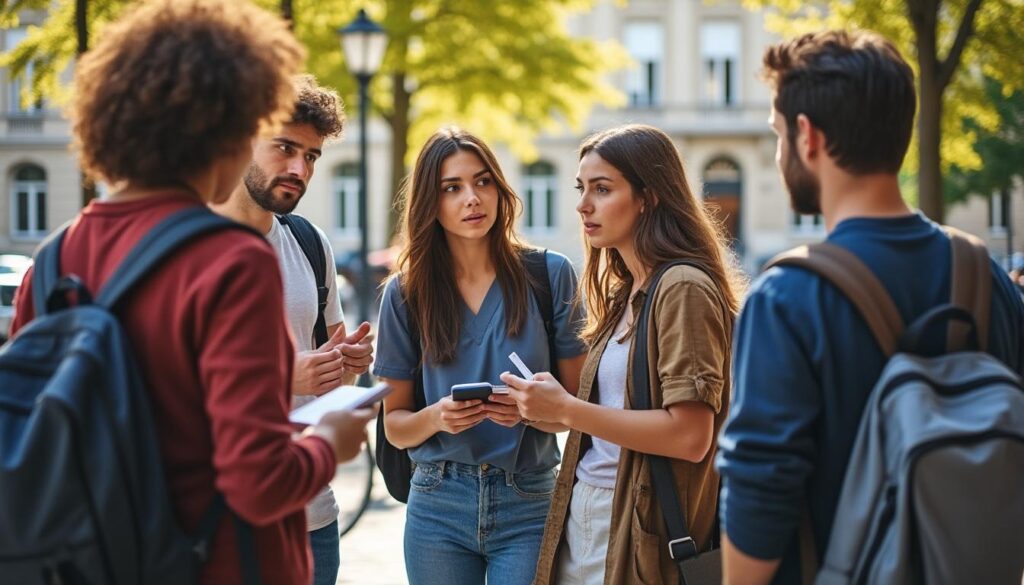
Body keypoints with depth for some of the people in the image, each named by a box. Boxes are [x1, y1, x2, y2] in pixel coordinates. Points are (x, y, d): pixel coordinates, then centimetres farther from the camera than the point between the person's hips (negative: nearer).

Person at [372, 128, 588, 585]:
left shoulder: (550, 275, -1)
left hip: (529, 502, -1)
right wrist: (435, 417, -15)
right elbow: (395, 425, 6)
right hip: (438, 505, 1)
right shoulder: (406, 293, 3)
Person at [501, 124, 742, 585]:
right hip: (582, 516, 8)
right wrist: (540, 408, 3)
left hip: (638, 529, -8)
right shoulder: (624, 293, 13)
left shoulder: (683, 288, -14)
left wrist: (567, 409, -19)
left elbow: (690, 436, -21)